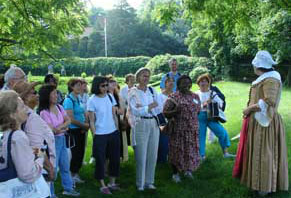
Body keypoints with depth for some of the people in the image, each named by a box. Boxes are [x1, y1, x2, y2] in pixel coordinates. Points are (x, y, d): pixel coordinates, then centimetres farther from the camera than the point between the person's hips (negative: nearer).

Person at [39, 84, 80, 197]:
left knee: (65, 166, 18)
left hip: (62, 139, 7)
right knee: (53, 168, 2)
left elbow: (68, 120, 0)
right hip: (52, 141, -7)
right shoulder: (44, 112, -17)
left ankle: (68, 188, 33)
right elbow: (52, 130, -20)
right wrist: (64, 127, -6)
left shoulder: (59, 107, 3)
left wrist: (59, 127, -15)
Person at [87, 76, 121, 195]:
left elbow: (114, 114, 10)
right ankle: (103, 185, 19)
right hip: (100, 135, -5)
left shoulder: (110, 97, 4)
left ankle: (112, 183, 27)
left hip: (113, 133, 5)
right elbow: (91, 121, -7)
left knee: (115, 158, 12)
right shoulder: (92, 100, -10)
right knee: (100, 160, 5)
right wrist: (94, 135, -9)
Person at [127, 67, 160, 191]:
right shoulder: (133, 92, -3)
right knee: (141, 156, -1)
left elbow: (157, 109, 4)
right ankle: (140, 184, 13)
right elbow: (134, 111, -12)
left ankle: (149, 182, 21)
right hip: (140, 124, -5)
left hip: (154, 124, 5)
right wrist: (149, 107, -14)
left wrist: (143, 108, -10)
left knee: (152, 155, 8)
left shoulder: (152, 90, 10)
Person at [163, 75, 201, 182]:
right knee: (177, 150, 3)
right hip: (178, 129, -4)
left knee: (191, 149, 10)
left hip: (192, 129, 5)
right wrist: (175, 111, -25)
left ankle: (188, 170, 31)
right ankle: (175, 173, 19)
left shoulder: (195, 96, 9)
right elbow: (165, 113, -10)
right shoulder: (173, 97, -6)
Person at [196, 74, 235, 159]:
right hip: (200, 117, -2)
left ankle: (225, 152, 6)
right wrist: (203, 104, -21)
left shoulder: (212, 93, 10)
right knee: (200, 136, -1)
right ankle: (201, 156, 14)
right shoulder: (196, 94, 4)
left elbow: (221, 103, 6)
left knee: (222, 132, -7)